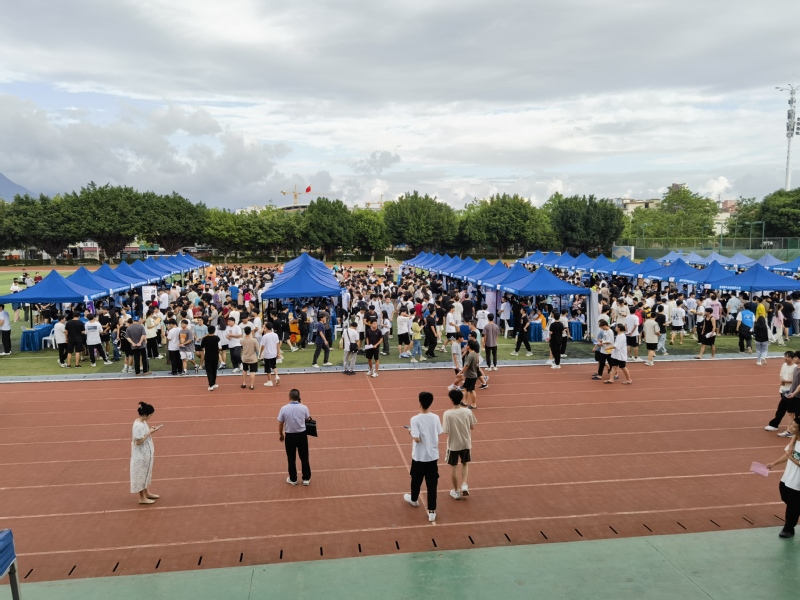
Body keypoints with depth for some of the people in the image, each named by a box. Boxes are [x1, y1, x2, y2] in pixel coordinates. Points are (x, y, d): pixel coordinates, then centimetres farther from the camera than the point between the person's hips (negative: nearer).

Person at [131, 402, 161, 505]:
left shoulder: (142, 422, 3)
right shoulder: (138, 425, -26)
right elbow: (139, 441, -25)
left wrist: (151, 431, -1)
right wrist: (150, 432, -22)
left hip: (146, 453, 10)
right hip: (141, 454, -10)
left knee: (146, 472, 21)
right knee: (141, 474, 4)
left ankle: (147, 493, 36)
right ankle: (142, 498, 16)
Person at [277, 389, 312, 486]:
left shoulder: (284, 408, -12)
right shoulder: (304, 408, -10)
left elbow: (280, 424, -3)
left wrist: (280, 434, 15)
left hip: (290, 436, 0)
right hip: (302, 435, 0)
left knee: (291, 459, 14)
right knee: (304, 458, 13)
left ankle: (293, 479, 24)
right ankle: (306, 479, 21)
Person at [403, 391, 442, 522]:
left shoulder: (415, 419, -19)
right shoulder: (435, 418, -6)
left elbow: (417, 438, -22)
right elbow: (438, 434, 4)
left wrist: (411, 432, -3)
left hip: (419, 457, -2)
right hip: (433, 456, 2)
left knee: (416, 480, 22)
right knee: (432, 484, 6)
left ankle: (414, 499, 46)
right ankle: (432, 511, 7)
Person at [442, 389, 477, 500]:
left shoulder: (447, 414, -20)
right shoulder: (468, 412, -11)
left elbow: (446, 431, -17)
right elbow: (472, 427, 0)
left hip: (453, 444, -3)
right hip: (466, 443, 3)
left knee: (453, 467, 14)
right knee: (465, 464, 25)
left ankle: (456, 491, 24)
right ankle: (464, 485, 10)